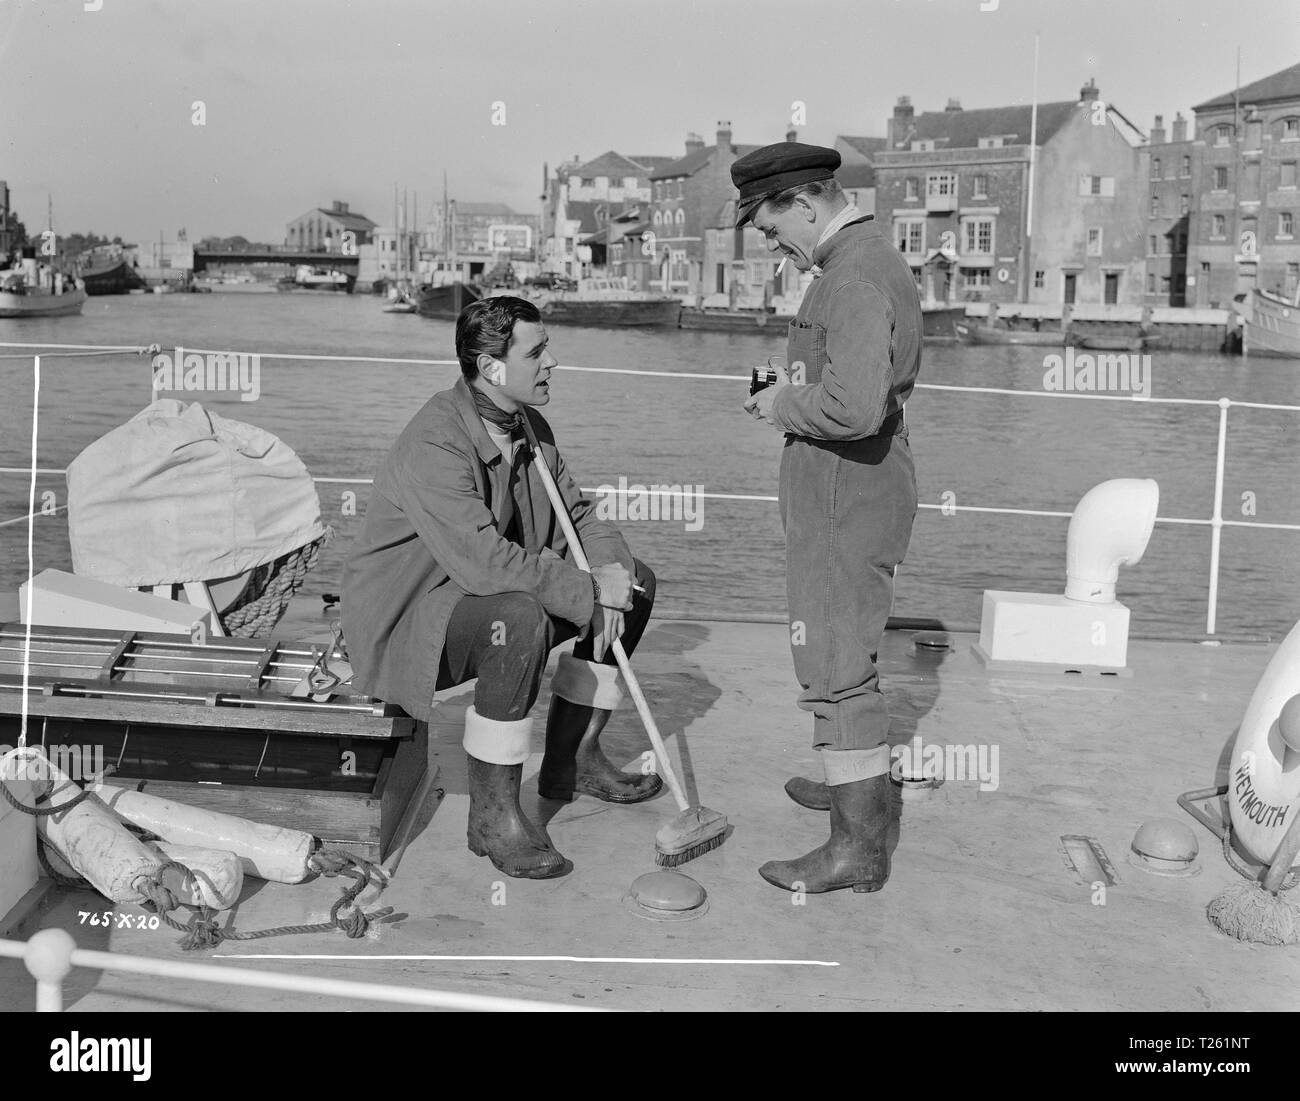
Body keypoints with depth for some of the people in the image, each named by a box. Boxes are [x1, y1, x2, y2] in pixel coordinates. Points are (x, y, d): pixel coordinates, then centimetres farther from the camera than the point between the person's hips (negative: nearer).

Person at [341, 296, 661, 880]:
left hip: (495, 592, 10)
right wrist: (588, 596, -28)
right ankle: (492, 814, -23)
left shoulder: (528, 425, 3)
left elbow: (578, 514, 12)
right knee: (520, 616, -39)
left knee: (634, 580, 6)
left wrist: (611, 573, -9)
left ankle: (571, 760, 14)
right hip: (405, 619, -9)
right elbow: (486, 561, -35)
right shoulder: (434, 444, -26)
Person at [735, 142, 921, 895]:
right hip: (859, 494, 11)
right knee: (848, 652, 24)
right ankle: (858, 781, 42)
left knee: (835, 665, -3)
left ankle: (860, 845, 7)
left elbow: (854, 407, -33)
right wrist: (797, 389, 11)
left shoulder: (855, 278, -21)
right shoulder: (874, 258, 13)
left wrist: (785, 405, -15)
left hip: (846, 500, -11)